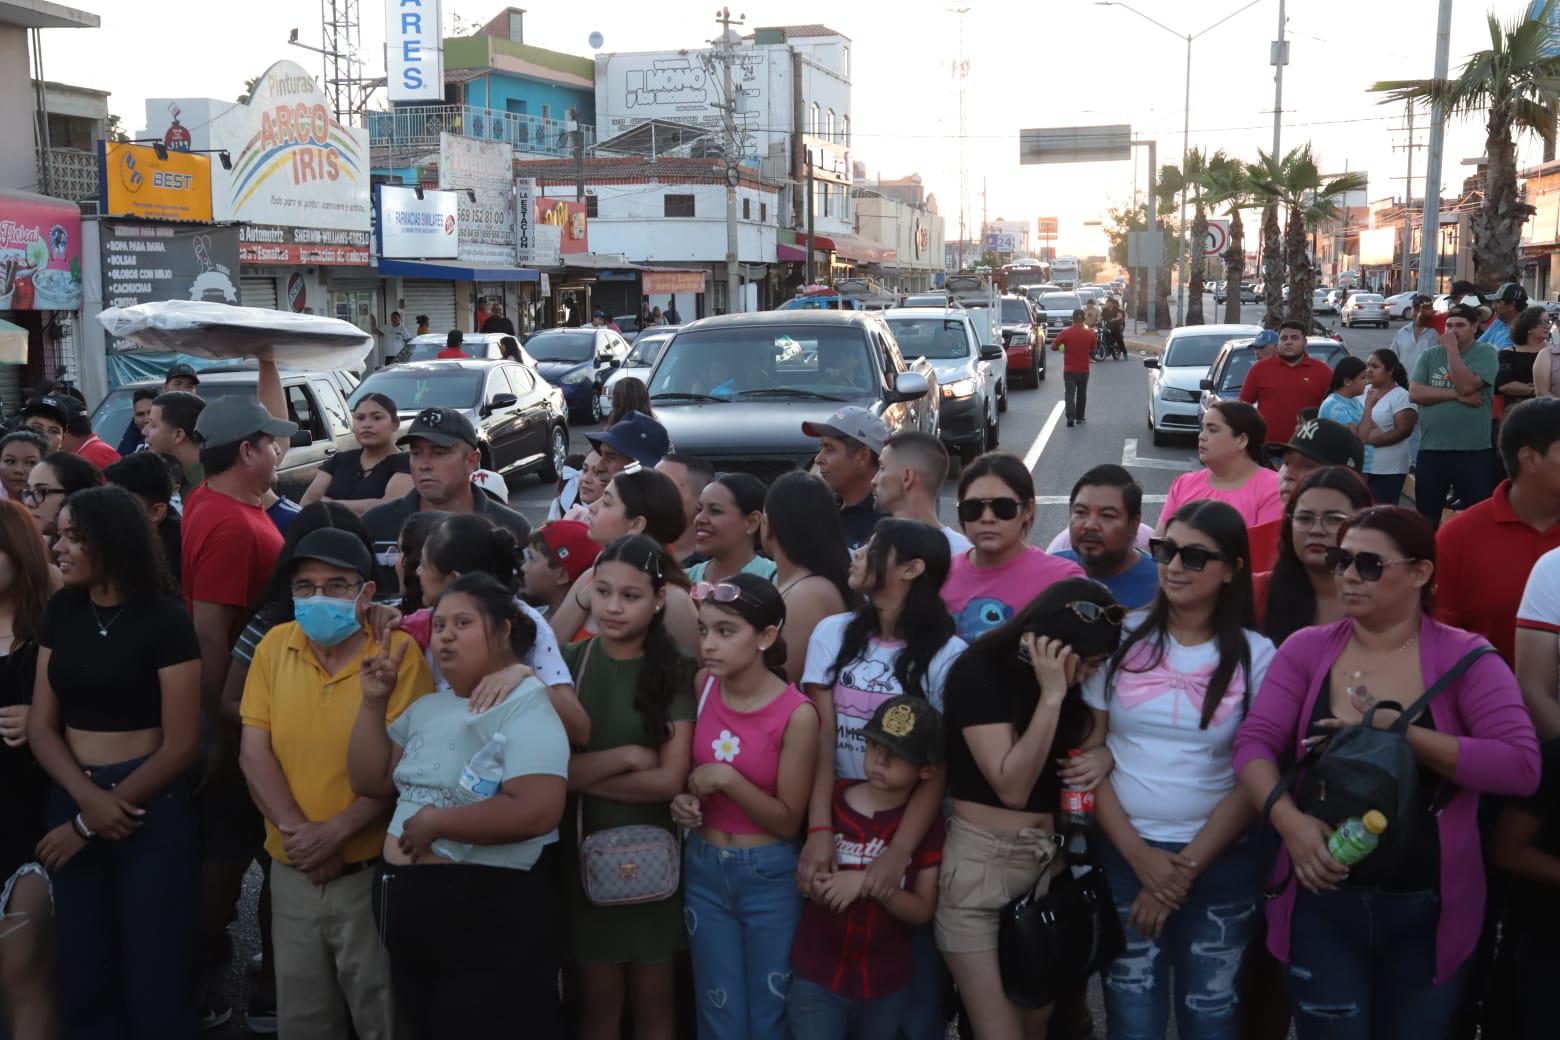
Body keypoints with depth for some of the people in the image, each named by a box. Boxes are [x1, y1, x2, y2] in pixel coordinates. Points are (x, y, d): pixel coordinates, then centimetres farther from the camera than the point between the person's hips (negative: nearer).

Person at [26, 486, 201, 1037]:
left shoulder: (164, 620, -10)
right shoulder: (62, 611, 5)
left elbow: (179, 746, -11)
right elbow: (41, 726, 2)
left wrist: (87, 824, -11)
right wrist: (86, 798, -16)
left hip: (150, 808, -4)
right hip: (73, 800, 5)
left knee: (154, 983, 5)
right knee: (84, 980, 13)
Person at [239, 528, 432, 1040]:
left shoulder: (397, 653, -11)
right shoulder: (275, 646, 3)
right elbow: (255, 752, 0)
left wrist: (336, 831, -18)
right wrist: (295, 829, -11)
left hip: (371, 872, -4)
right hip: (292, 870, 4)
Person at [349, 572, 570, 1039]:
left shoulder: (526, 704, -15)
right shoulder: (426, 708, 13)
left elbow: (539, 810, -27)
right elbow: (369, 781, 12)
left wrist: (436, 822, -19)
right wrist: (374, 702, 2)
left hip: (490, 918, -8)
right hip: (408, 910, 8)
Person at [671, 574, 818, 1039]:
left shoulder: (796, 715, -18)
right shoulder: (703, 686, -6)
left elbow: (787, 821, -13)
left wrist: (727, 779, -24)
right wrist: (682, 798, -10)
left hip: (770, 876, -3)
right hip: (703, 869, 4)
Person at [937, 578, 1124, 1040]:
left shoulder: (1063, 679, 8)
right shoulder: (979, 671, -13)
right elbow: (1012, 786, -18)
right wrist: (1050, 695, -20)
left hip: (1048, 863, 7)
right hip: (980, 865, -6)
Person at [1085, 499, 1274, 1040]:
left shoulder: (1257, 656, -1)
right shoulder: (1122, 638, 1)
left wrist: (1186, 869, -8)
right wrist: (1141, 855, -8)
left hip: (1221, 863, 0)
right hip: (1124, 855, 0)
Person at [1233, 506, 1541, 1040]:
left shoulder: (1464, 657, -6)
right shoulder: (1307, 649, 0)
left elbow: (1521, 766, -17)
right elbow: (1254, 743, -6)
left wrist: (1400, 734, -21)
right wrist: (1288, 818, -23)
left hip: (1430, 910, -1)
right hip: (1324, 901, 1)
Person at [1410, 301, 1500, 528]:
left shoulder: (1486, 353, -2)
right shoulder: (1429, 356, 8)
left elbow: (1466, 384, -17)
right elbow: (1415, 393, -5)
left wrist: (1452, 348, -11)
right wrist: (1456, 395, -13)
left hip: (1473, 452, -3)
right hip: (1431, 450, 3)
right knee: (1425, 519, 15)